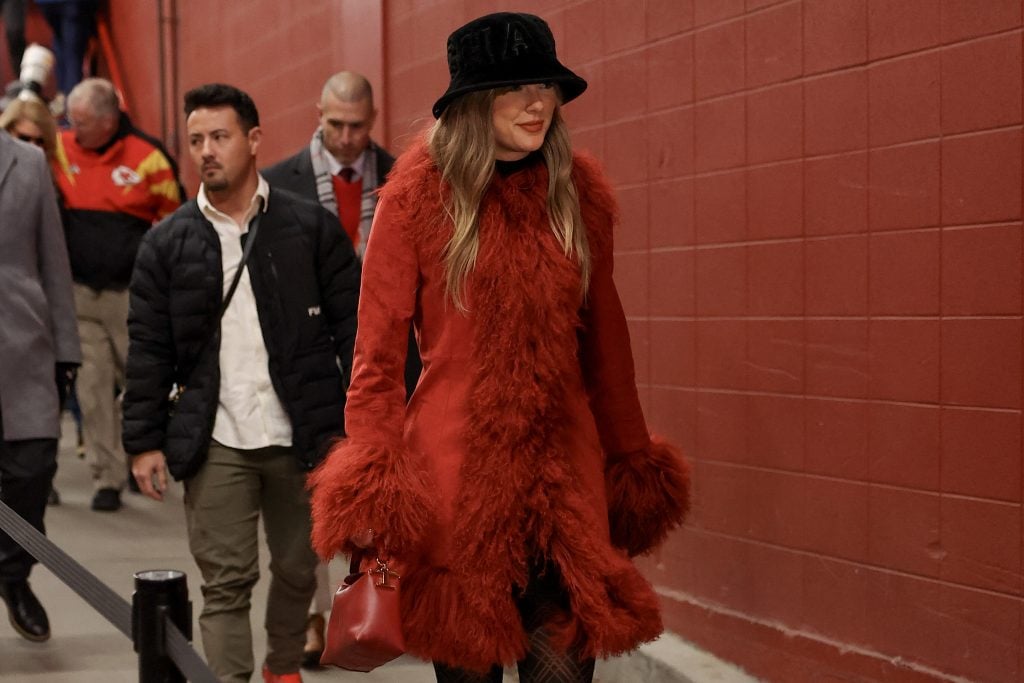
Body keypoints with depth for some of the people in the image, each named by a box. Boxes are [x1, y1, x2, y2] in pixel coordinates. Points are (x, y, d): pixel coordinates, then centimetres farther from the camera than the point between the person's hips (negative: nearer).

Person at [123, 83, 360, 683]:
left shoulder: (312, 228, 0)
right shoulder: (167, 244, 4)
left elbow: (353, 329, 0)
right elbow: (148, 349, 5)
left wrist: (360, 426, -6)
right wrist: (144, 441, 1)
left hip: (301, 436, 0)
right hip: (216, 444, 0)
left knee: (298, 571, 14)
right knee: (226, 583, -2)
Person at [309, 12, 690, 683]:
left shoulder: (580, 190, 7)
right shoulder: (419, 192, -3)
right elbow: (379, 347, -3)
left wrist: (631, 456, 16)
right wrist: (373, 486, -10)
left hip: (563, 464, 2)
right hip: (454, 464, -2)